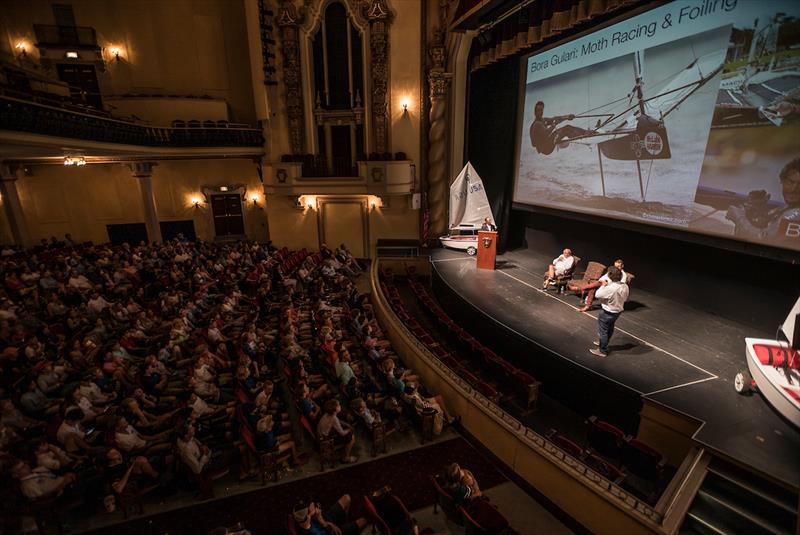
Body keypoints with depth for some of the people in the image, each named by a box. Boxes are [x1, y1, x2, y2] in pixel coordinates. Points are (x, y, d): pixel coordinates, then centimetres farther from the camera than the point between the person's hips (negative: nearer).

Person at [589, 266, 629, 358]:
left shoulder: (610, 288, -34)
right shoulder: (625, 286, -10)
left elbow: (597, 295, -21)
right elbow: (625, 298, 5)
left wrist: (603, 285, -9)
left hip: (607, 313, -8)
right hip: (618, 311, 8)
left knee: (602, 331, 9)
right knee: (610, 328, 27)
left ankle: (602, 350, 21)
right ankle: (603, 343, 48)